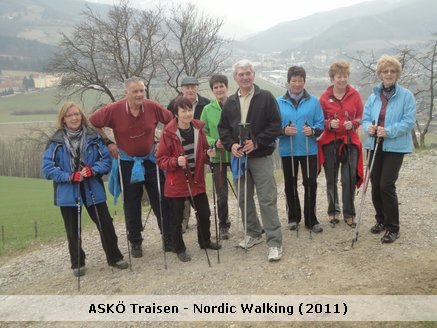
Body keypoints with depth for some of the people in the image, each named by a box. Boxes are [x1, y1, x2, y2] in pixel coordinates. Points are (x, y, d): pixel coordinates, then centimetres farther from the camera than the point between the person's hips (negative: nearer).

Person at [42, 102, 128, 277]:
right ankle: (77, 263, 31)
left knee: (106, 224, 6)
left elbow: (106, 159, -2)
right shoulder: (56, 141, -7)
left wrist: (92, 170, -19)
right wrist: (70, 177, -18)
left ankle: (114, 257, 24)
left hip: (93, 190, 1)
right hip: (68, 192, 0)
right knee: (73, 230, 13)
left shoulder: (93, 137, -3)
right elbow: (47, 168, -8)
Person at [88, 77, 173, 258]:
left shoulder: (152, 107, -13)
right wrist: (108, 142, -5)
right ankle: (135, 242, 24)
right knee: (131, 205, 9)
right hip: (127, 163, -1)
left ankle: (169, 239, 17)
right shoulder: (113, 110, -16)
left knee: (161, 201, 4)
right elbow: (92, 123, -1)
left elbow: (171, 120, 4)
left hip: (150, 160, 1)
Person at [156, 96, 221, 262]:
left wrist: (208, 154, -10)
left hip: (197, 181, 4)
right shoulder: (168, 133, -14)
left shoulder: (198, 129, 0)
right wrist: (176, 162, -27)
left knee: (205, 213, 14)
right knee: (177, 219, 6)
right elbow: (161, 159, -10)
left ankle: (205, 241, 37)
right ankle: (180, 249, 24)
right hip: (176, 184, -4)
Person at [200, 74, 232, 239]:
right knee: (222, 195, 7)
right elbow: (202, 133, 4)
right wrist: (214, 142, -12)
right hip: (218, 156, 1)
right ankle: (223, 225, 25)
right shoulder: (208, 109, 1)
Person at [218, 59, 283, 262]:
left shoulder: (266, 98, -3)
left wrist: (257, 142, -17)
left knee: (267, 199, -7)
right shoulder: (230, 102, 11)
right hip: (238, 157, 5)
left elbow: (276, 125, -8)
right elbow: (223, 128, 11)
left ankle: (274, 242, -1)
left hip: (261, 157, -5)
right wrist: (231, 145, -8)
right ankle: (253, 233, 29)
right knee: (244, 198, 13)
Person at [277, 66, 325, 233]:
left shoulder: (313, 101, 3)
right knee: (290, 185, 9)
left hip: (309, 150, 0)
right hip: (287, 150, 1)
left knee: (311, 184, 0)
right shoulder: (279, 102, 3)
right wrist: (283, 130, -18)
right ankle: (293, 218, 25)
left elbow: (321, 124, 2)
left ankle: (311, 219, 13)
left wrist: (313, 130, -18)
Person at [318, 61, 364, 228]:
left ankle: (349, 213, 14)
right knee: (331, 179, 8)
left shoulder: (354, 95, 1)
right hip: (330, 143, 0)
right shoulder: (324, 97, -2)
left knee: (349, 180, -1)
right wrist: (329, 124, -16)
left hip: (350, 142, 0)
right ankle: (333, 211, 25)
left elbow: (361, 116, 8)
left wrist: (353, 123, -12)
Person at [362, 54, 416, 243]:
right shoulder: (373, 96, 11)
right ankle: (381, 220, 29)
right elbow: (365, 118, 9)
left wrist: (389, 132, -23)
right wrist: (368, 127, -14)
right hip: (375, 145, 5)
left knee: (386, 185, -10)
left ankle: (393, 228, 3)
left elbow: (409, 121, -11)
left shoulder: (406, 96, -4)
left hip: (395, 147, -5)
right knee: (375, 185, 10)